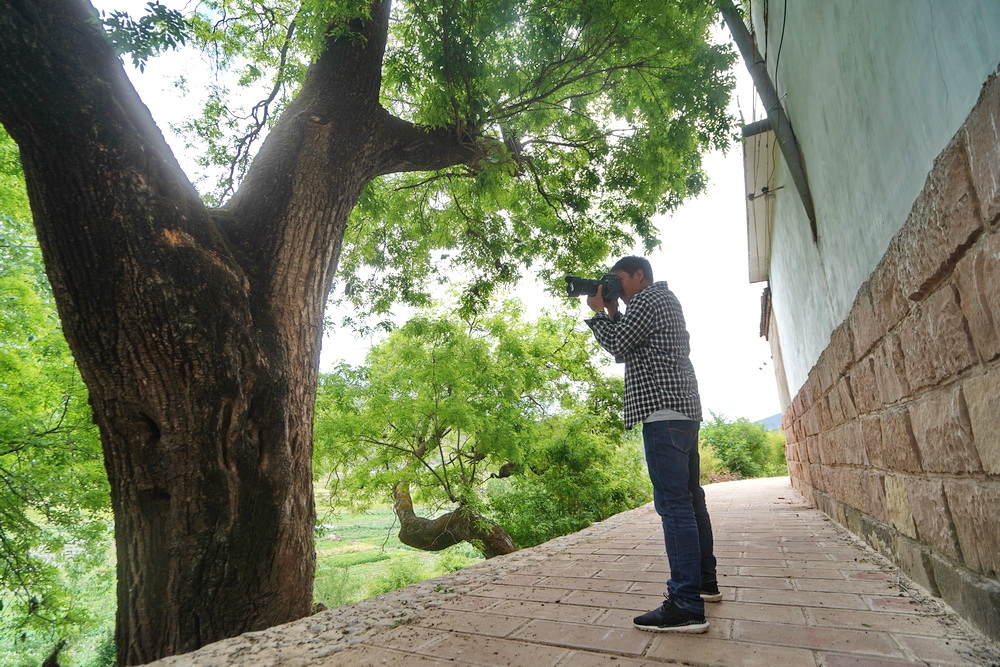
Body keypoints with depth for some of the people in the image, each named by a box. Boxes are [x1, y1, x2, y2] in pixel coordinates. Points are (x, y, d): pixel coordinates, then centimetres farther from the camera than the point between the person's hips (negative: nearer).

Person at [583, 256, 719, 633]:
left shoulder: (648, 299, -5)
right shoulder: (667, 301, 26)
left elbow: (617, 345, -8)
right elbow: (627, 346, 24)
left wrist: (598, 312, 5)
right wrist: (612, 313, 17)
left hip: (663, 411, -11)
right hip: (684, 408, 11)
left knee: (672, 502, -13)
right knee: (689, 497, 15)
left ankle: (687, 606, -11)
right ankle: (705, 581, 26)